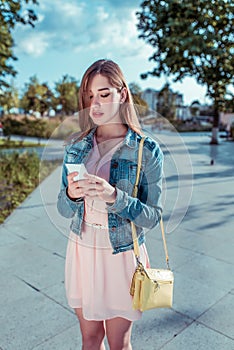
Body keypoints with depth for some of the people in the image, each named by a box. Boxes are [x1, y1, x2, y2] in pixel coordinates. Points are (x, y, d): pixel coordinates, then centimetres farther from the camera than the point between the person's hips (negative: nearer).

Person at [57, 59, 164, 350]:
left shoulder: (147, 150, -12)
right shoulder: (76, 146, -1)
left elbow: (152, 217, -12)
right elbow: (63, 210, 1)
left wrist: (114, 197, -28)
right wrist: (71, 194, -21)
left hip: (121, 256, -3)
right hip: (81, 250, 3)